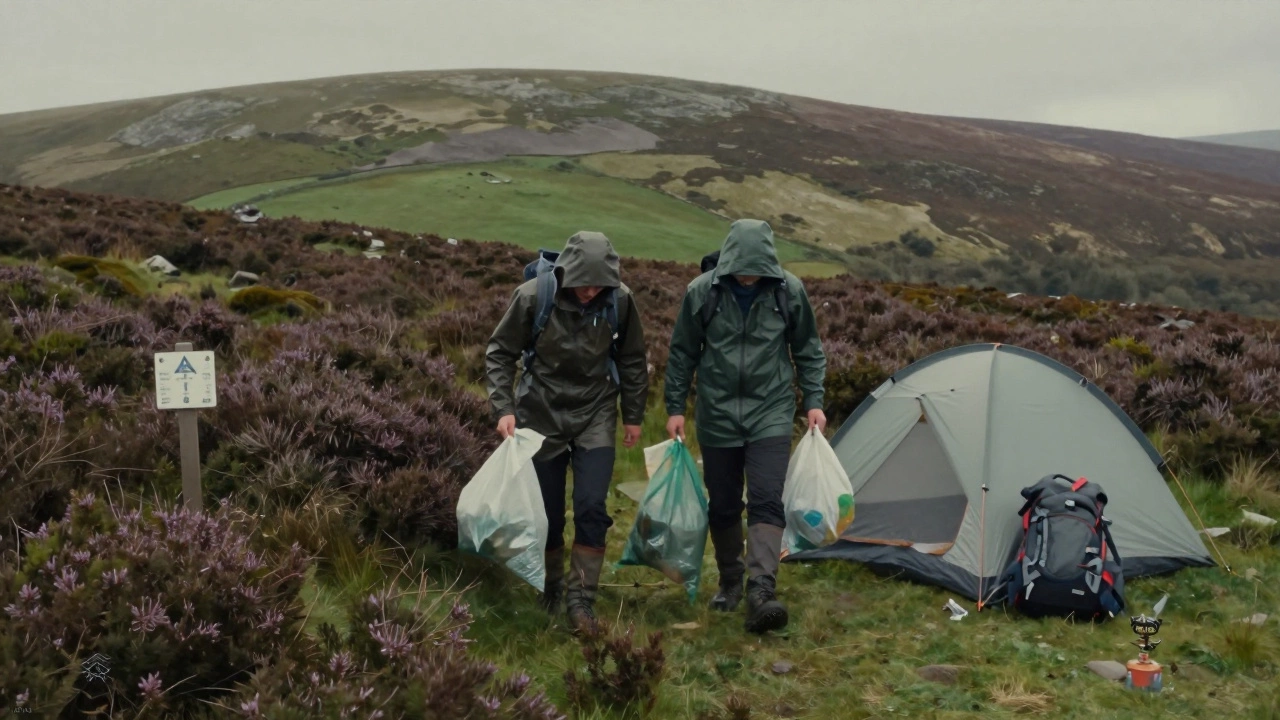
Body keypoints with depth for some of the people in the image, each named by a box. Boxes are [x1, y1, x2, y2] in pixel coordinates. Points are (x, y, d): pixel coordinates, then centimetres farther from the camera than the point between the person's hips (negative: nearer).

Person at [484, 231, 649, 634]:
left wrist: (633, 415, 9)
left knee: (592, 507, -9)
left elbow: (632, 361, 4)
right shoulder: (532, 297, -18)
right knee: (548, 512, 6)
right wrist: (504, 408, -14)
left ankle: (580, 599, 2)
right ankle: (550, 588, 29)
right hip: (542, 416, -1)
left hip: (595, 416, 1)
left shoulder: (620, 301, -13)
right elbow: (500, 354, -5)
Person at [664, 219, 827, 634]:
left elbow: (808, 351, 6)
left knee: (766, 501, -13)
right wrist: (675, 408, 2)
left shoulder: (789, 290, -8)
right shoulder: (701, 292, -9)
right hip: (718, 414, 1)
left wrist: (813, 402, 3)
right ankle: (730, 582, 29)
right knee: (722, 505, 10)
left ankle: (761, 592, -19)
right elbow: (683, 354, 3)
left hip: (770, 413, -1)